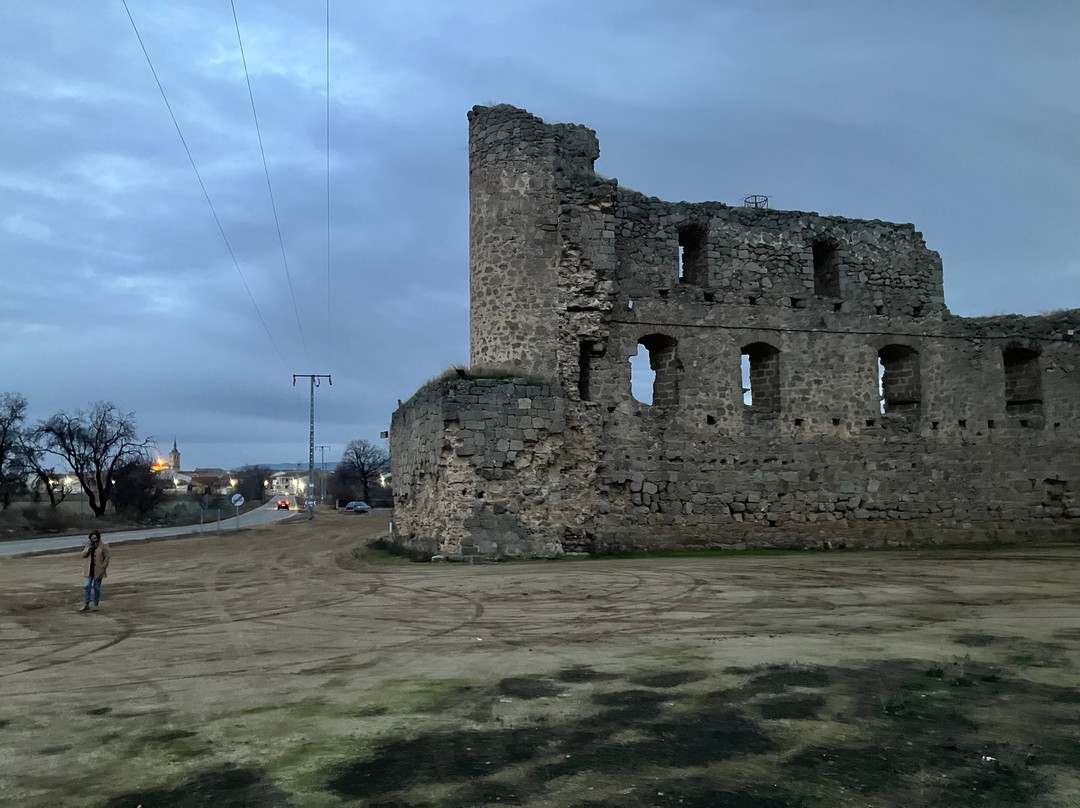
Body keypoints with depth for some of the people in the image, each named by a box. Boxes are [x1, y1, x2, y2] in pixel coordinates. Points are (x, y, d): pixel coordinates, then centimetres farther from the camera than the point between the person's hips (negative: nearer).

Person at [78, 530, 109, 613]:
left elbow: (106, 557, -7)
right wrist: (89, 549, -10)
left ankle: (96, 605, 11)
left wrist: (103, 567, -14)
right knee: (86, 586, -4)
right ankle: (86, 605, 1)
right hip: (90, 570, 5)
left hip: (98, 570, -5)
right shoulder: (89, 546, 12)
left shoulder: (103, 546, -6)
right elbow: (83, 555, 7)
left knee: (97, 587, 2)